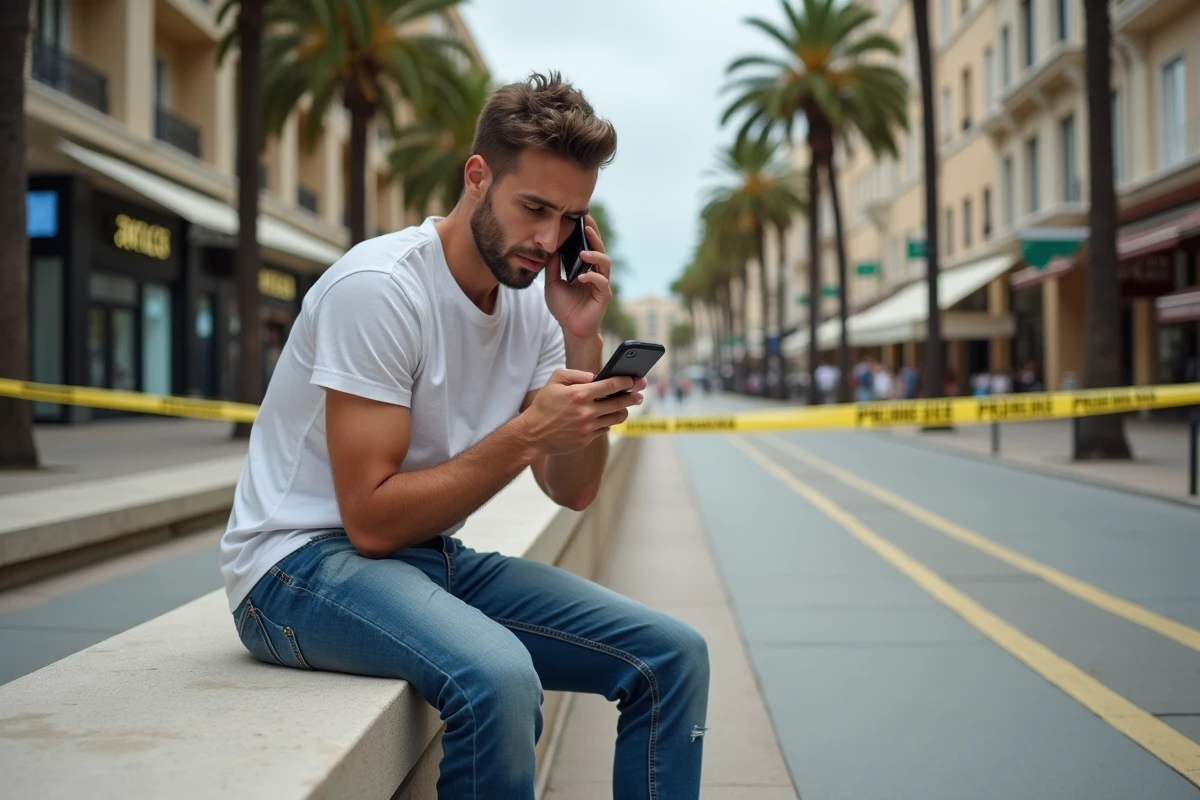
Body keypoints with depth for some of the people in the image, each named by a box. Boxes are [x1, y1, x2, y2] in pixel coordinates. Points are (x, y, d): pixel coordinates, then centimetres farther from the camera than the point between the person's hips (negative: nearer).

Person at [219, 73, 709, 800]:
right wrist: (528, 433, -26)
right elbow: (372, 521, -22)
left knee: (674, 655, -5)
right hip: (303, 562, -7)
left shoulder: (532, 304, 3)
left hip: (431, 558, 7)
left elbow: (574, 492, 3)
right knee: (496, 678, -37)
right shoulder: (379, 286, -20)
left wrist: (583, 341, -9)